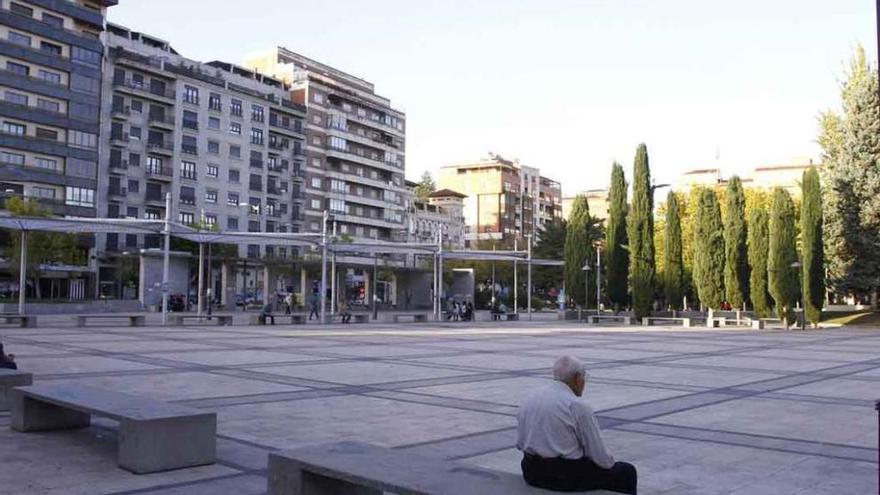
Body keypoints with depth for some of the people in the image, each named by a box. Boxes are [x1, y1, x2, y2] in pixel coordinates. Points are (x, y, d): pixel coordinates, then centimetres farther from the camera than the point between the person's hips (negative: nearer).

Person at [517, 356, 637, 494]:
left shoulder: (530, 399, 4)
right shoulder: (578, 406, -16)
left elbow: (520, 443, 10)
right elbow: (601, 458, -11)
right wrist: (609, 463, 11)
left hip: (532, 472, 7)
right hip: (566, 476, -7)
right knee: (626, 472, 12)